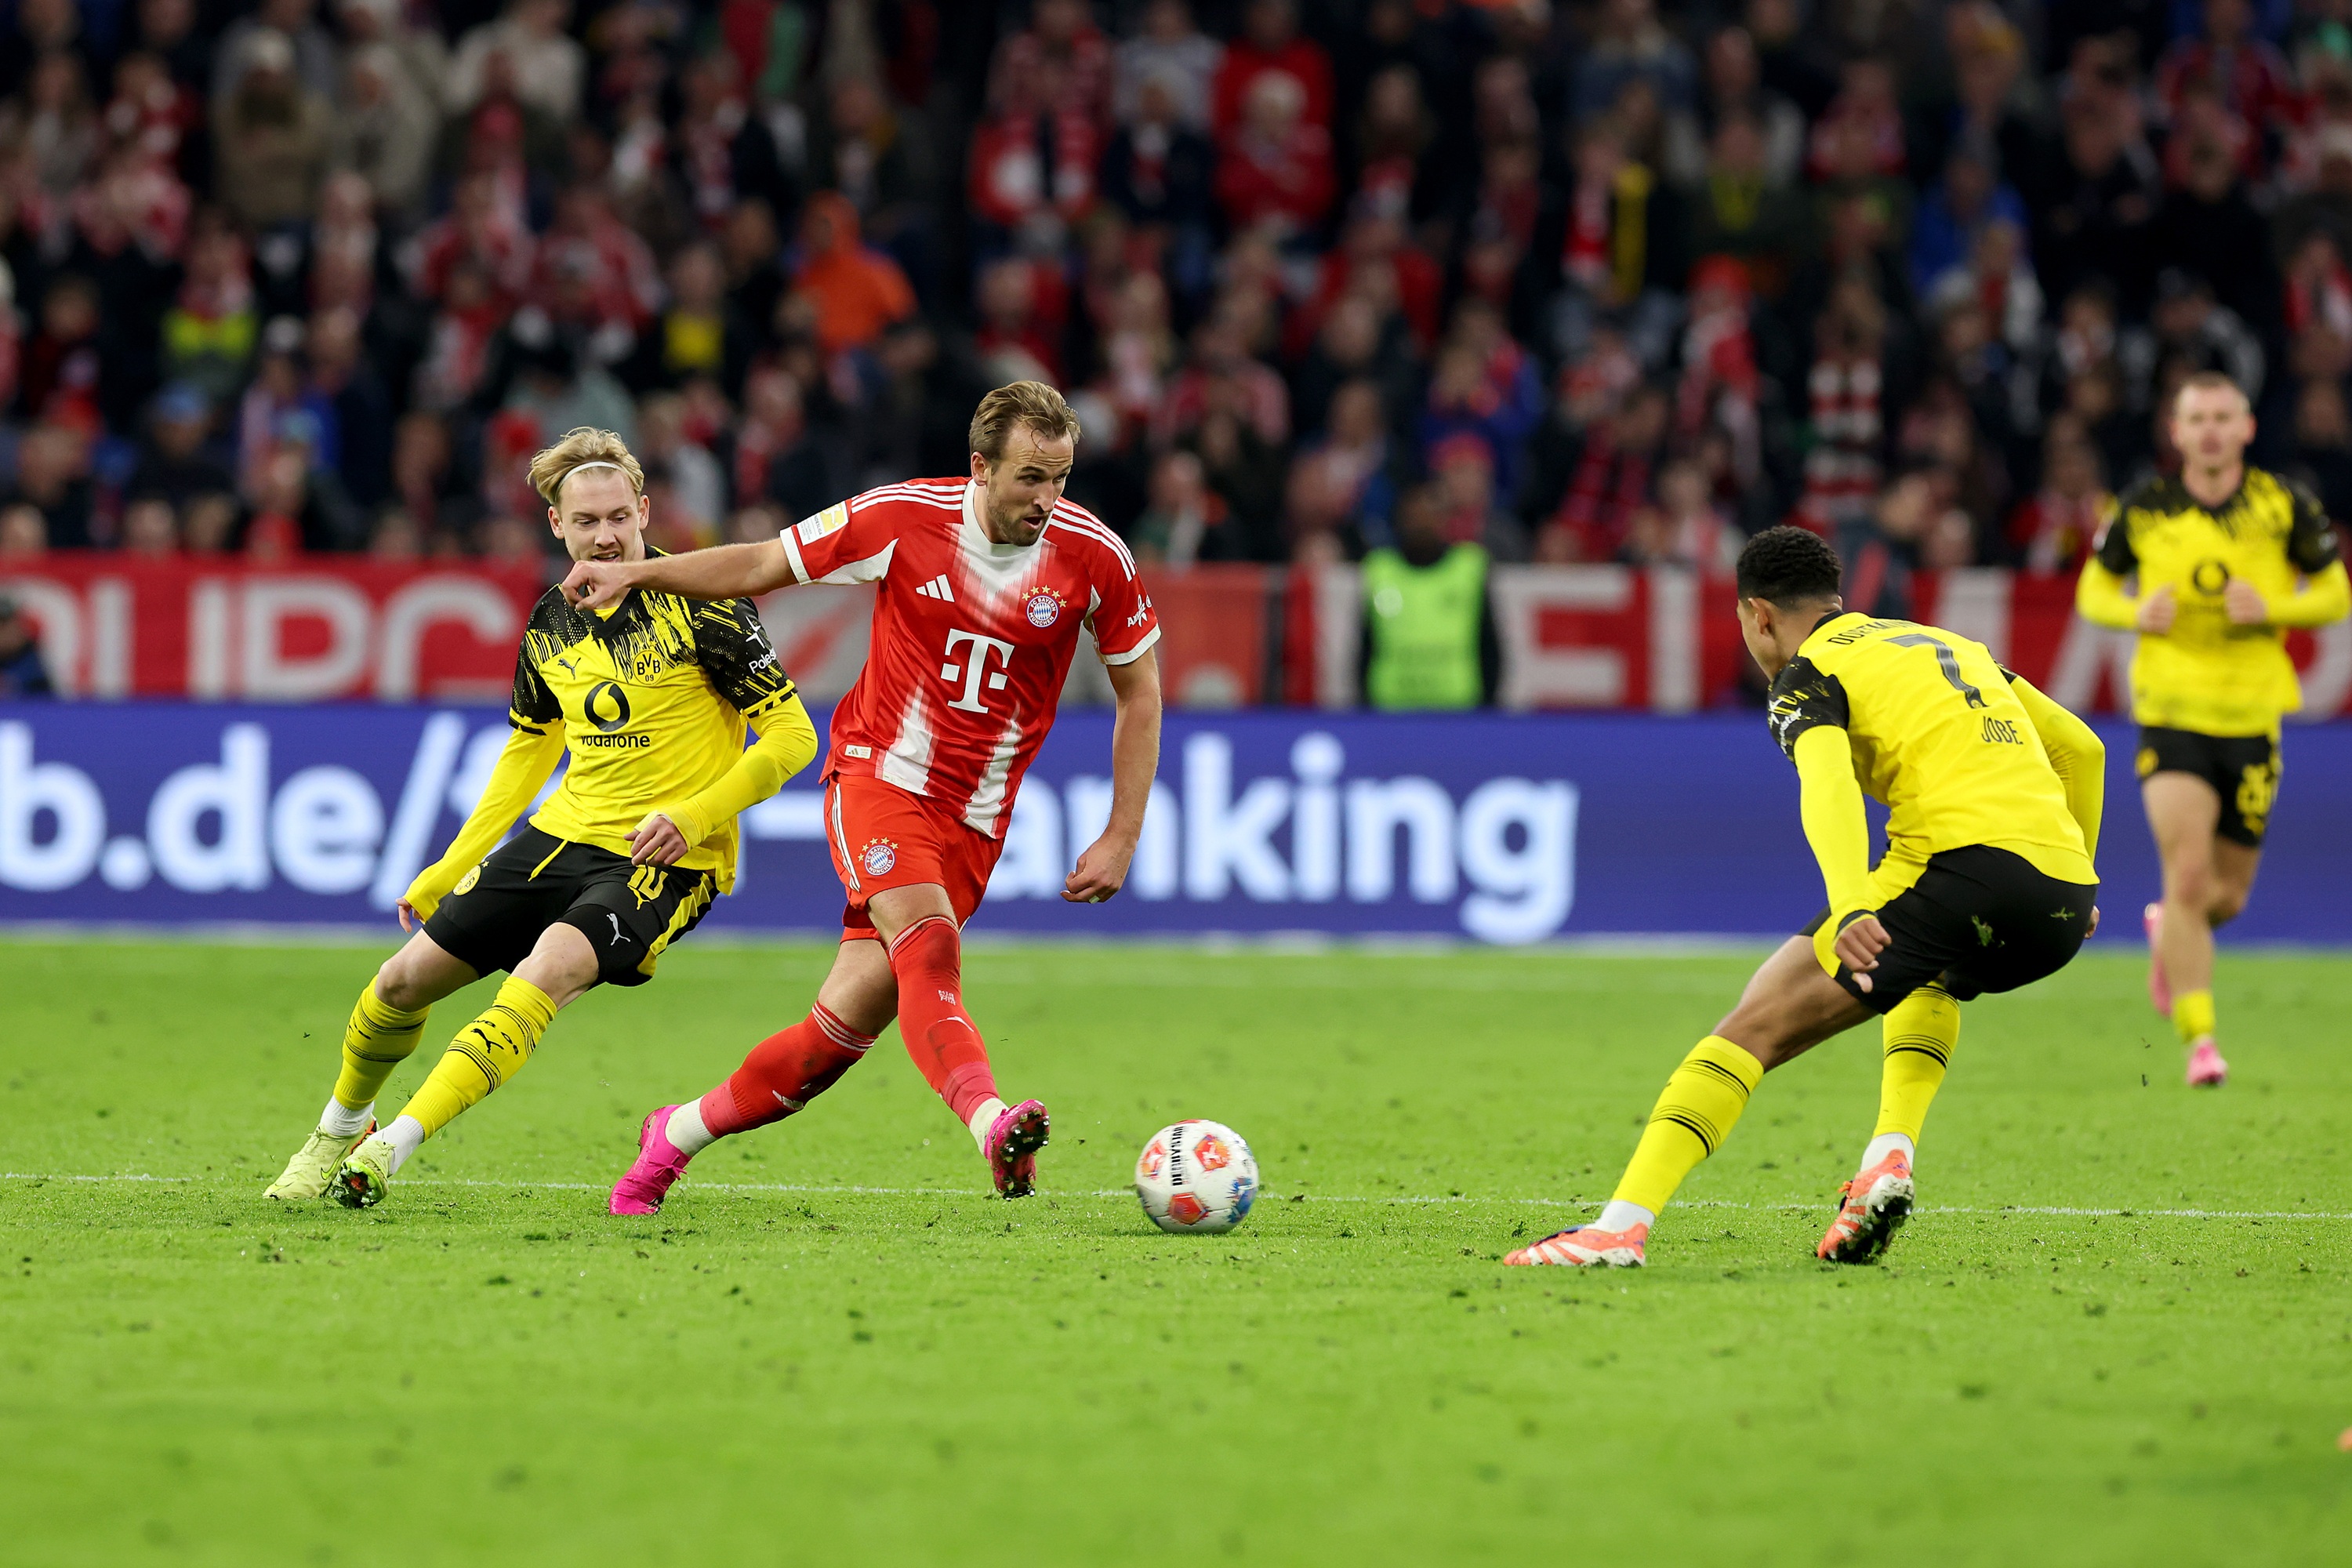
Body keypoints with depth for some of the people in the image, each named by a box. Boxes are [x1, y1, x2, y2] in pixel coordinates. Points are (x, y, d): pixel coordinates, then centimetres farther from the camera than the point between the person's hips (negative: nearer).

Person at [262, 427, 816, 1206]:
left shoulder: (698, 605, -12)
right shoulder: (551, 623, 6)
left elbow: (792, 733, -12)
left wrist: (695, 815, -23)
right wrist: (453, 865, 20)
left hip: (666, 859, -6)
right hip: (563, 834, 6)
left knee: (550, 966, -33)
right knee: (404, 979, 3)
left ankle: (395, 1144, -32)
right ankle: (338, 1133, 31)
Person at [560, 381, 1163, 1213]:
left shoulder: (1094, 556, -8)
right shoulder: (904, 517, -11)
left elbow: (1139, 692, 5)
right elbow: (761, 566, 4)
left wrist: (1121, 839, 1)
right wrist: (636, 573, -5)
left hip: (974, 817, 2)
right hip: (878, 772, -2)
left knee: (849, 1023, -2)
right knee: (929, 942, -31)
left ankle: (678, 1133, 17)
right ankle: (990, 1123, -51)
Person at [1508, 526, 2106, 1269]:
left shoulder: (1809, 675, 7)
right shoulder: (1950, 644, 30)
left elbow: (1828, 789, -15)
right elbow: (2082, 747, 35)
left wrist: (1851, 909, -30)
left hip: (1965, 861, -7)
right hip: (2065, 903, 7)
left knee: (1756, 1025, -4)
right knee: (1934, 977, 39)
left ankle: (1622, 1225, -18)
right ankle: (1889, 1158, 15)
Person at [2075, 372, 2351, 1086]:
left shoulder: (2285, 505, -1)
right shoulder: (2143, 509, -2)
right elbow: (2093, 589, 10)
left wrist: (2271, 606, -14)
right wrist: (2135, 612, -12)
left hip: (2254, 717, 2)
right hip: (2171, 712, -2)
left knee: (2228, 894, 10)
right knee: (2188, 875, -17)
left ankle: (2167, 932, 46)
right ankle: (2199, 1040, -11)